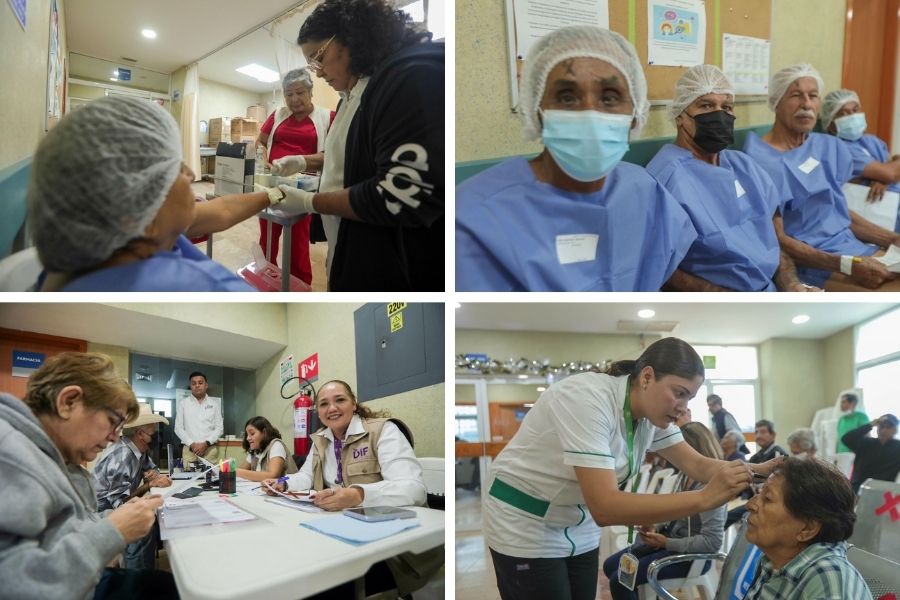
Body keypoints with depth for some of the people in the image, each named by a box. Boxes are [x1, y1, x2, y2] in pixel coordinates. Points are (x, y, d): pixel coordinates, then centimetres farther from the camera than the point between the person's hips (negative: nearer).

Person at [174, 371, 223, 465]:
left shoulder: (214, 403, 8)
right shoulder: (182, 403, 8)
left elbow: (220, 428, 5)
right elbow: (178, 428, 4)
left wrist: (206, 444, -9)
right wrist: (192, 444, -9)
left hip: (210, 449, 0)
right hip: (189, 449, 0)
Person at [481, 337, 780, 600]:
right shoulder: (587, 400, -32)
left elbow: (697, 464, -4)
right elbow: (605, 508, -38)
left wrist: (757, 470, -22)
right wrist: (705, 498, -40)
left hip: (578, 527, 7)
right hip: (524, 524, -7)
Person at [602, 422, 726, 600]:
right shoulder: (688, 477, 5)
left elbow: (712, 542, -27)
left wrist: (667, 543, -23)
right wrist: (654, 526, -3)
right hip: (671, 540, 9)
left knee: (620, 580, -16)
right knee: (610, 566, 9)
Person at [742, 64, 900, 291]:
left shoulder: (830, 147, 13)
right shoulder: (760, 161, -12)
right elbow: (777, 239, -14)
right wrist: (848, 264, -20)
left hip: (856, 248, 8)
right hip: (812, 265, -8)